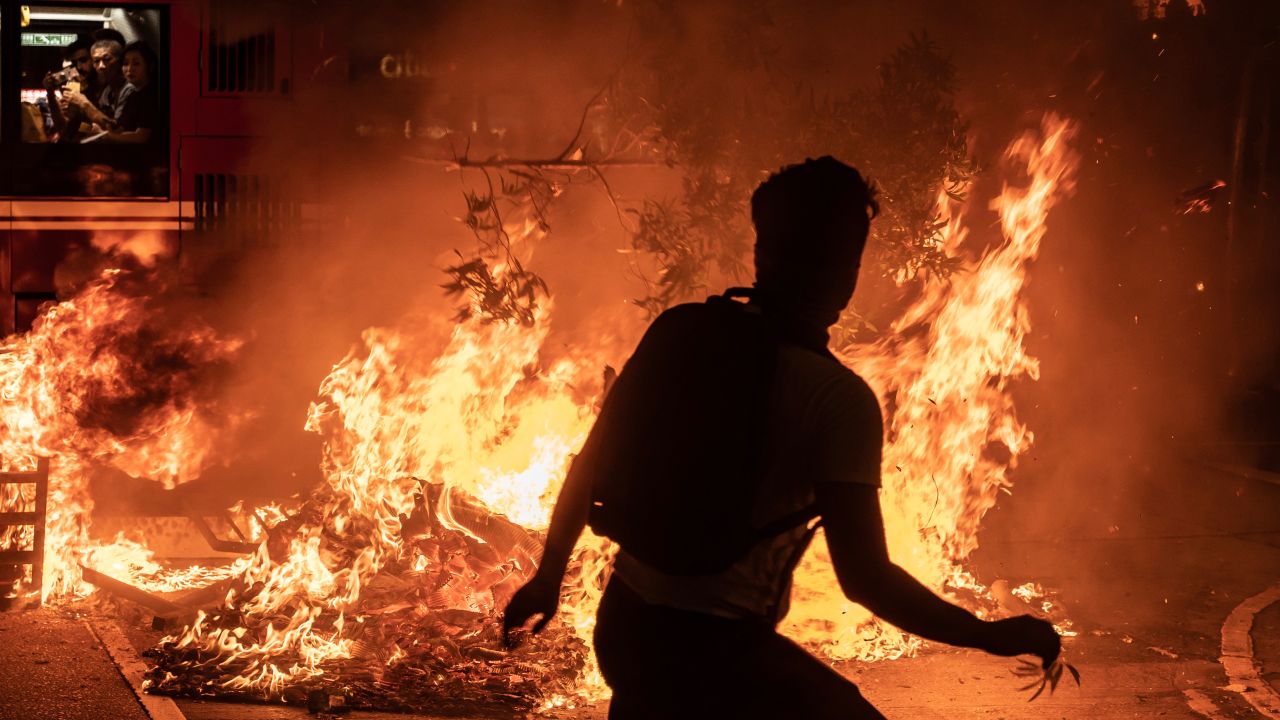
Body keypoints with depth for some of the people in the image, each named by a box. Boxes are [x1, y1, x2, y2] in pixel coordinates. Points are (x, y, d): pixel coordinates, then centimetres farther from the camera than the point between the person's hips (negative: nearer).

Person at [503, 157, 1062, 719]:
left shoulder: (678, 337, 1)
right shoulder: (838, 399, -15)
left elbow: (590, 467, 8)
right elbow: (863, 577, -20)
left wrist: (548, 577, 23)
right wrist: (991, 635, -8)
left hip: (622, 625, 7)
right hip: (713, 651, -7)